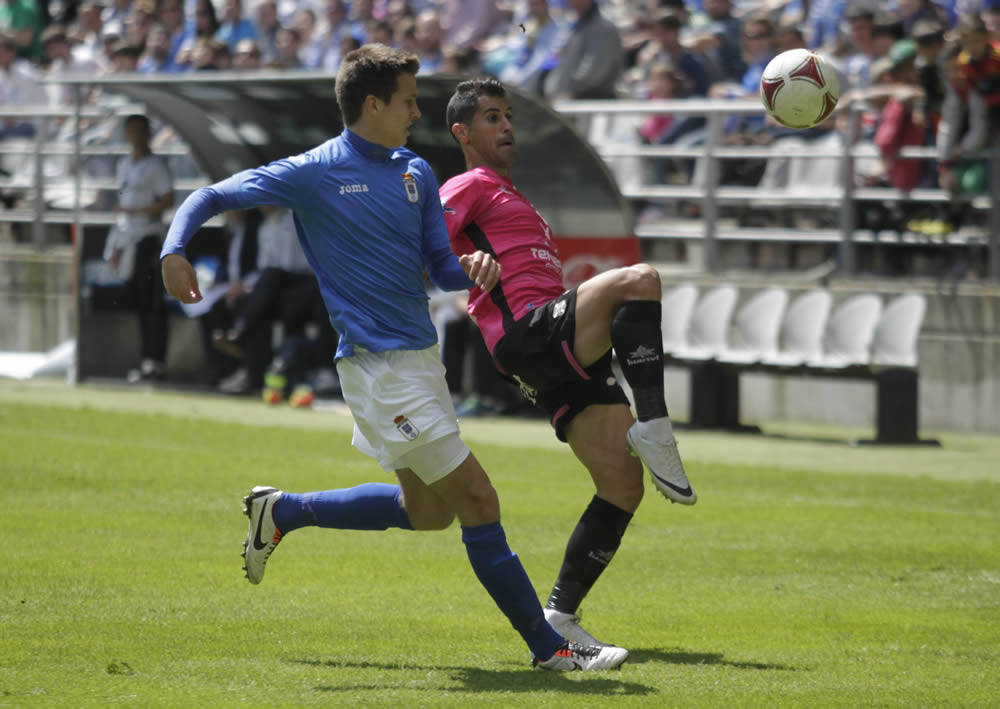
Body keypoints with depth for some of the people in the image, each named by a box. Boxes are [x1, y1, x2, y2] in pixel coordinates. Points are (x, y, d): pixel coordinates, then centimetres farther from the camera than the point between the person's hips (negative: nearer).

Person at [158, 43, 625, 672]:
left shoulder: (417, 173, 10)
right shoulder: (315, 173, -9)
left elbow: (439, 267, 14)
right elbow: (211, 197, -3)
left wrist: (469, 268, -10)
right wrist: (175, 249, -22)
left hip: (421, 355, 9)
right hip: (380, 365, -9)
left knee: (428, 510, 20)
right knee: (476, 498, -9)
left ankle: (283, 512, 33)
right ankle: (549, 646, -4)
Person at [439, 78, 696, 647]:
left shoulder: (511, 198, 36)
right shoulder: (471, 187, 8)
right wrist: (469, 263, -27)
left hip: (568, 357, 9)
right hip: (528, 336, -9)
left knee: (623, 484, -1)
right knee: (640, 279, -32)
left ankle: (562, 613, 2)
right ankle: (654, 428, -37)